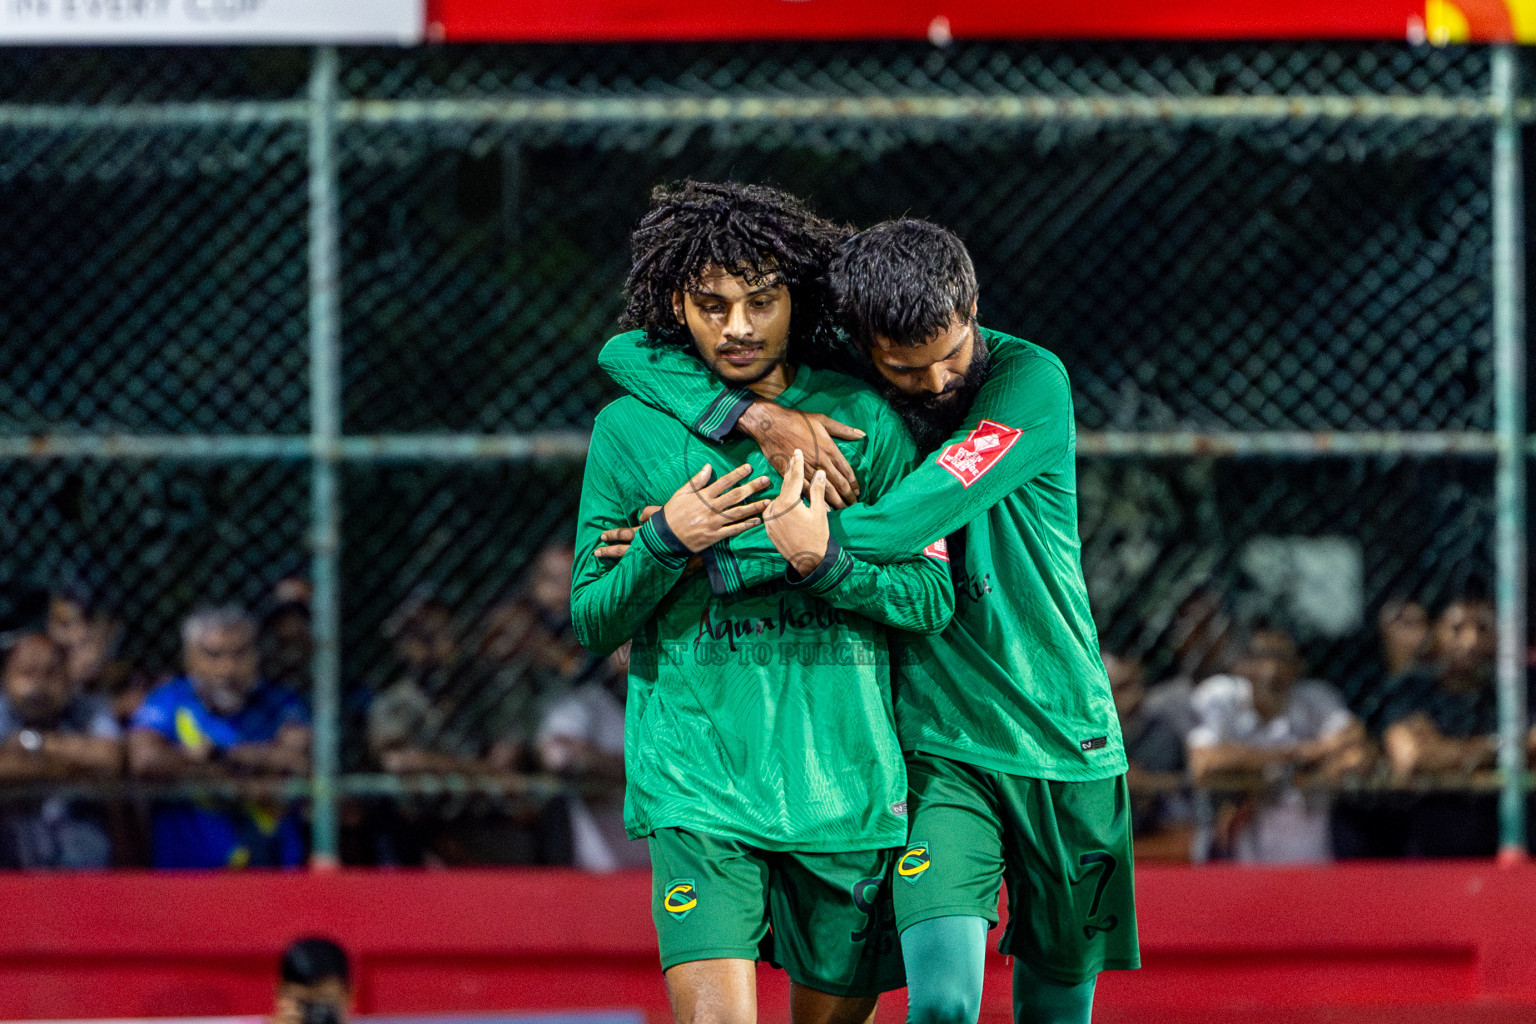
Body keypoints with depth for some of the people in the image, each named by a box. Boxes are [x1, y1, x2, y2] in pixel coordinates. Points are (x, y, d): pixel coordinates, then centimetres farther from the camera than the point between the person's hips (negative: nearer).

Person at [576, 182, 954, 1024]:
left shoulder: (863, 421, 3)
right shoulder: (631, 429, 2)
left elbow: (932, 599, 1)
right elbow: (591, 625, 5)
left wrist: (825, 564, -17)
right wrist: (666, 544, -14)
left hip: (846, 786, 2)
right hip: (697, 786, -2)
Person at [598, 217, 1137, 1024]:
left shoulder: (1030, 382, -13)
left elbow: (895, 529, -24)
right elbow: (628, 352, -4)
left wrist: (699, 547, -20)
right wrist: (756, 415, -22)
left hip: (1064, 746, 0)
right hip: (938, 747, 0)